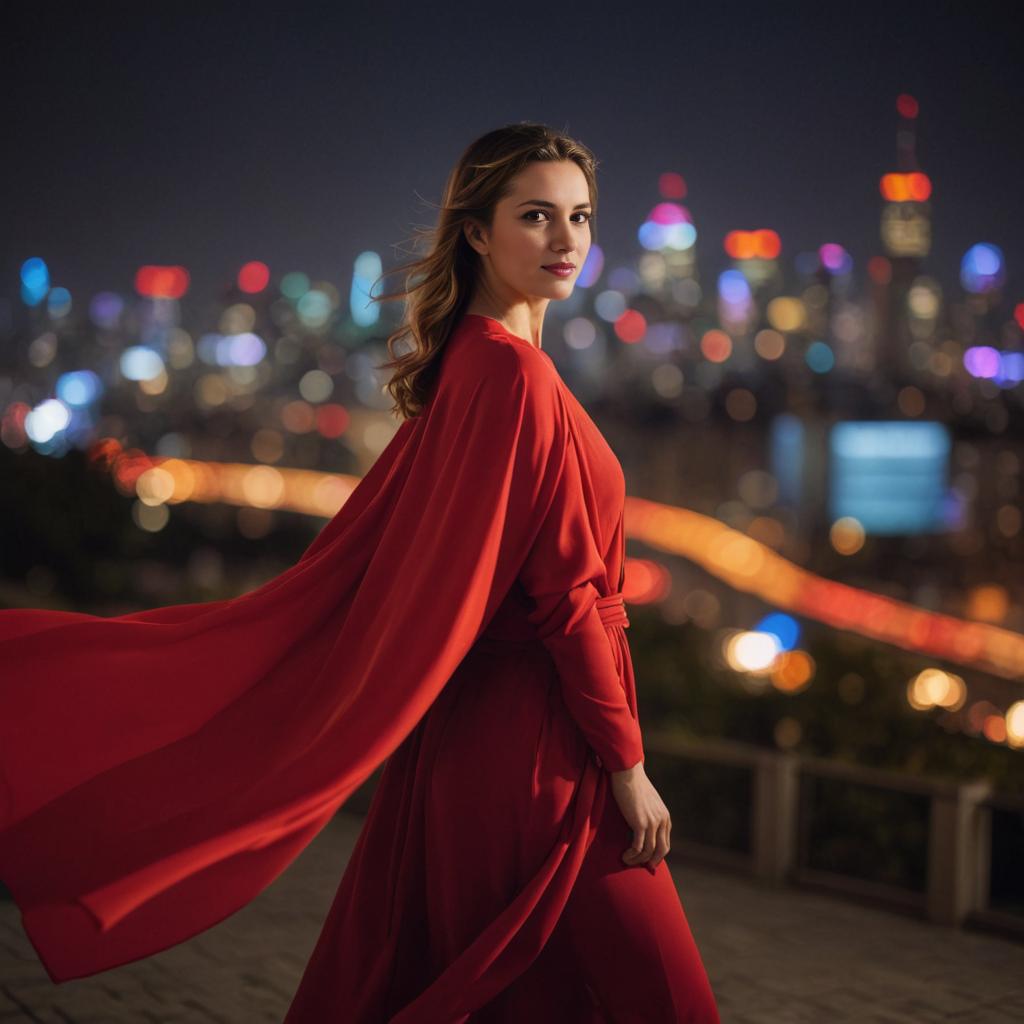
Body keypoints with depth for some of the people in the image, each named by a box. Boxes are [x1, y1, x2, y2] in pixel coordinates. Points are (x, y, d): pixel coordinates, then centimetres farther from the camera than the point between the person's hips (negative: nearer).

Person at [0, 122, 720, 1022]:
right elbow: (564, 591, -20)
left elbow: (361, 549, 9)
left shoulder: (465, 364, 10)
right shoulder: (515, 374, -18)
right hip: (539, 744, -9)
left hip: (472, 726, 9)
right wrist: (627, 762, -15)